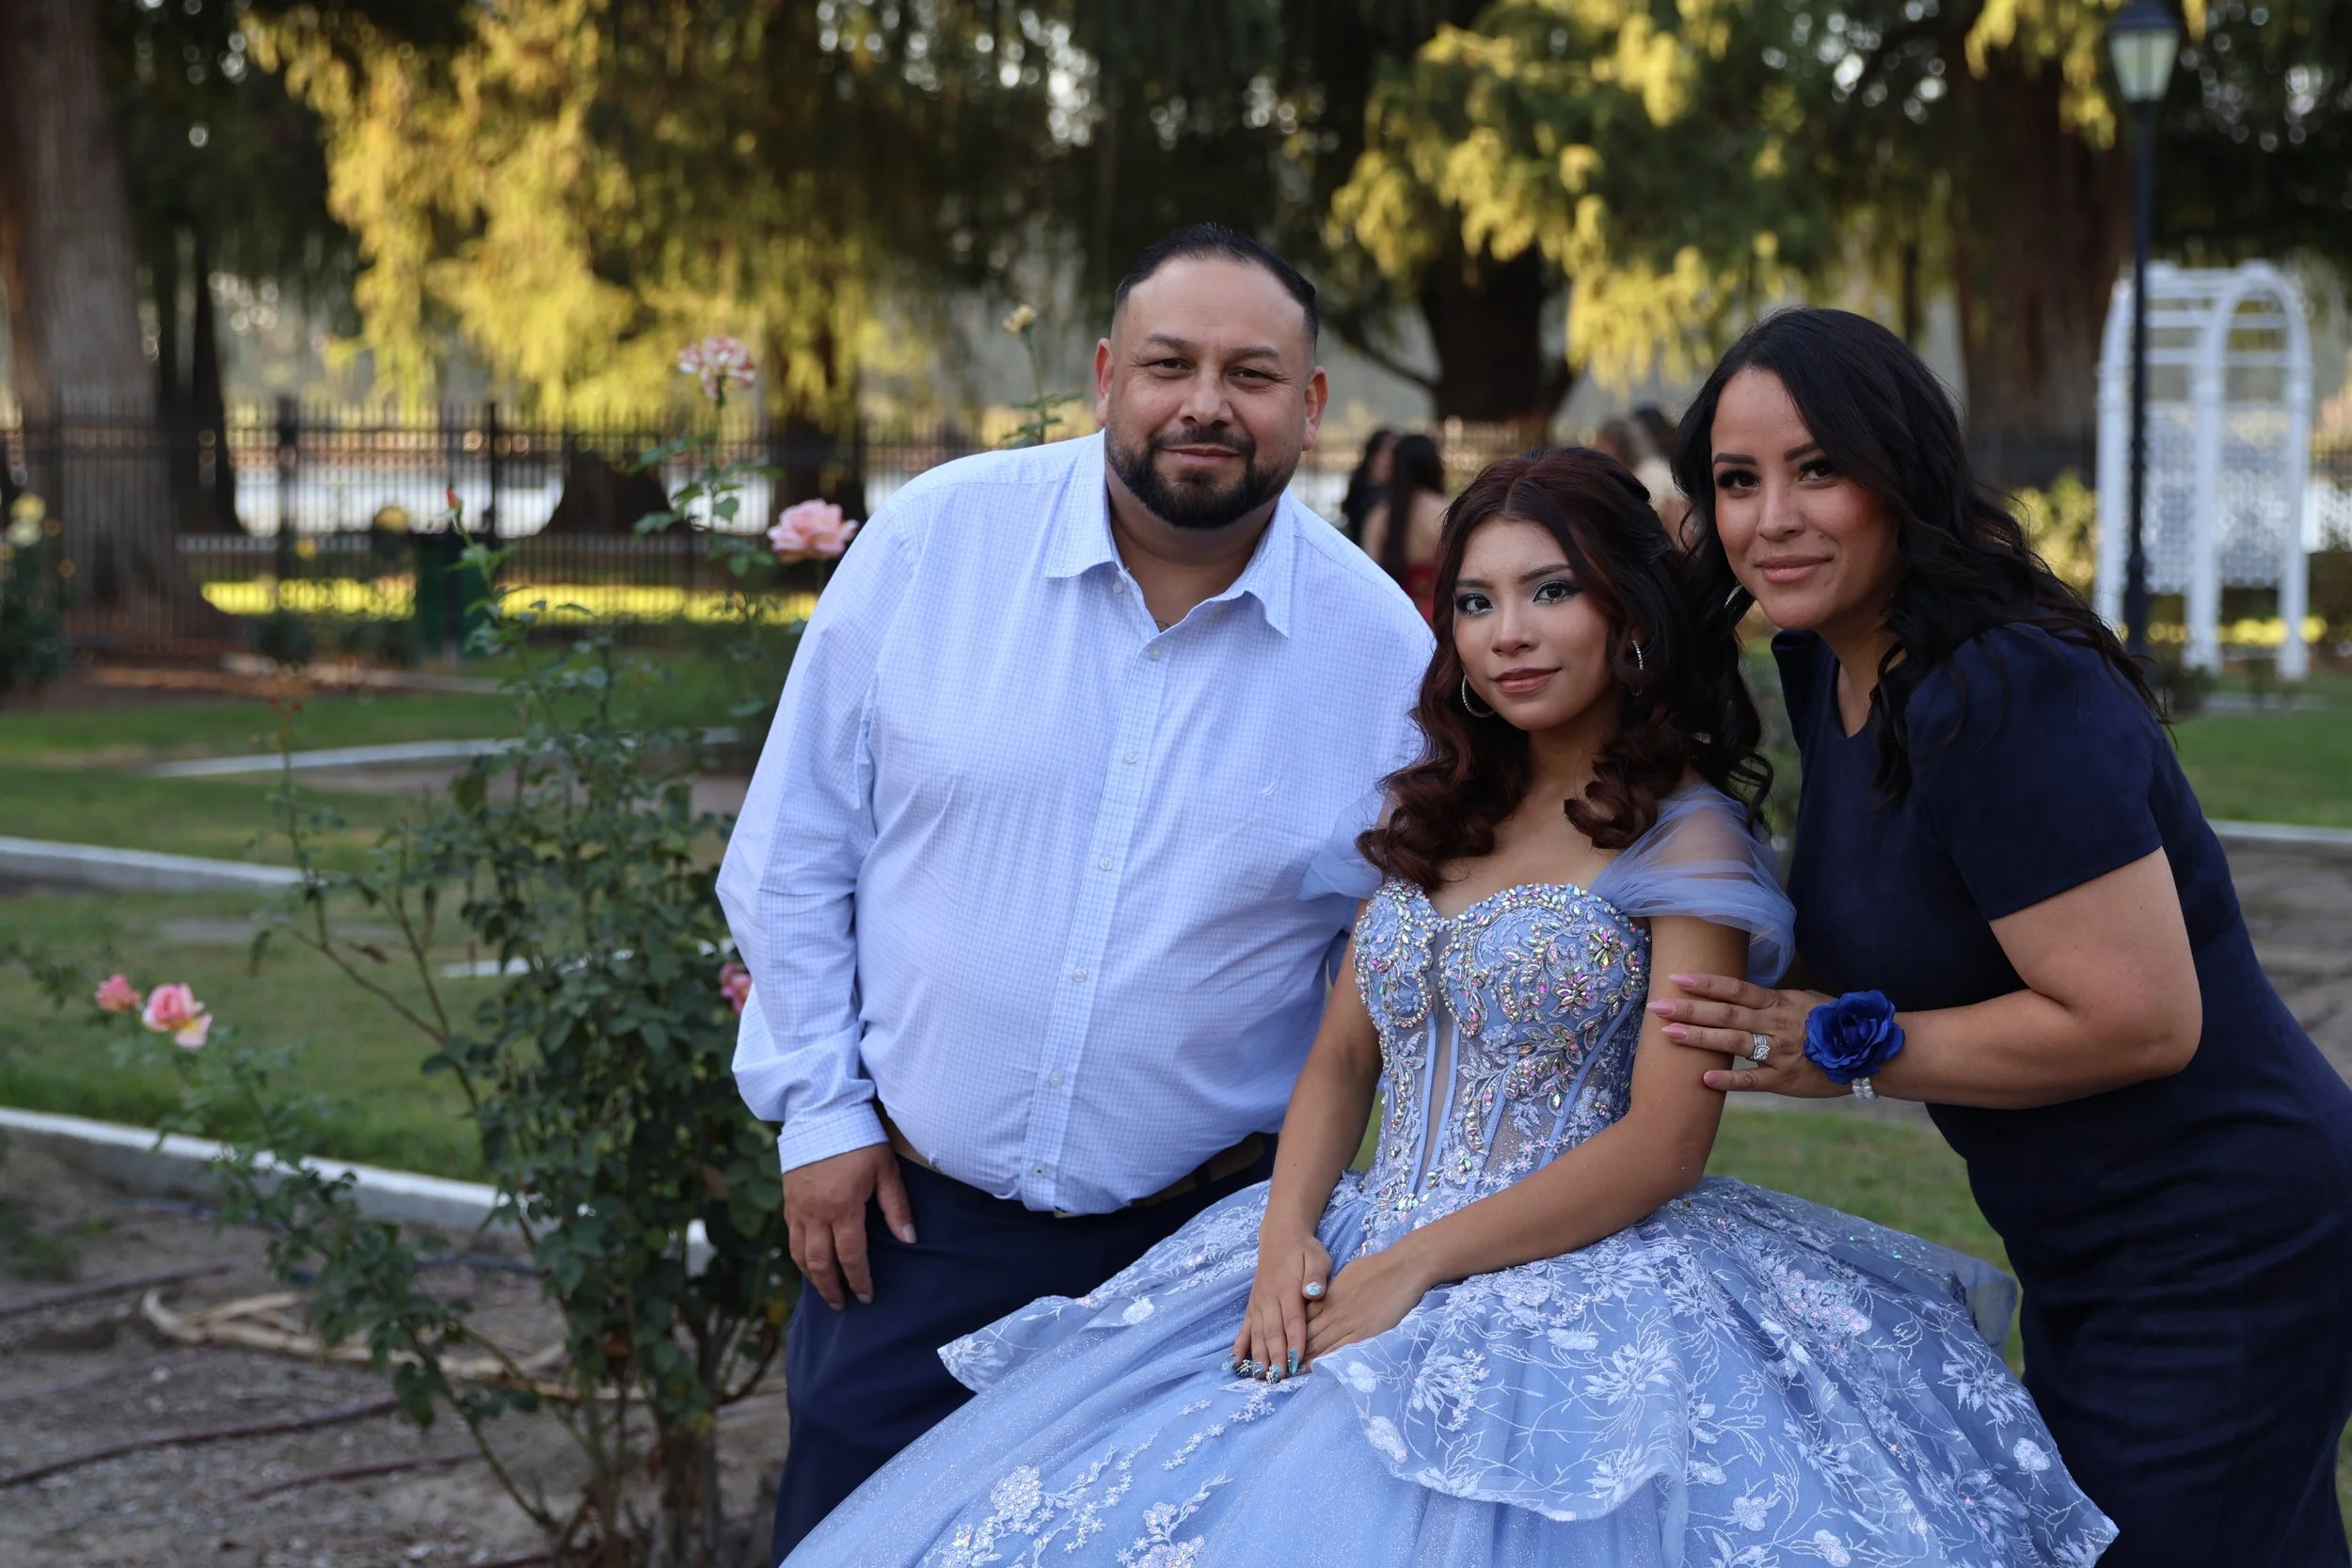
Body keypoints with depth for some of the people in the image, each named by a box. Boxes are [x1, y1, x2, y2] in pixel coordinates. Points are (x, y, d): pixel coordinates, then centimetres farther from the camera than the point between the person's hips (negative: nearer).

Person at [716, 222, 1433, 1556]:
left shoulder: (1385, 648, -5)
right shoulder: (931, 542, -6)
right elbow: (794, 850, 1)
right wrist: (819, 1107, 0)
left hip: (1203, 1249, 0)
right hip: (908, 1217, 0)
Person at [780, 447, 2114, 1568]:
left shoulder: (1688, 840, -5)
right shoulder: (1437, 821, 15)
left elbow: (1662, 1145, -12)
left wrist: (1413, 1269, -14)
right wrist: (1290, 1234, -4)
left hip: (1574, 1290, -6)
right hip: (1347, 1269, 6)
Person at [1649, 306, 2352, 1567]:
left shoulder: (2007, 694, -25)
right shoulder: (1827, 664, 5)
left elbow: (2136, 1018, -28)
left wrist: (1846, 1048, -19)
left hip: (2216, 1253, -10)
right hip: (2085, 1259, 10)